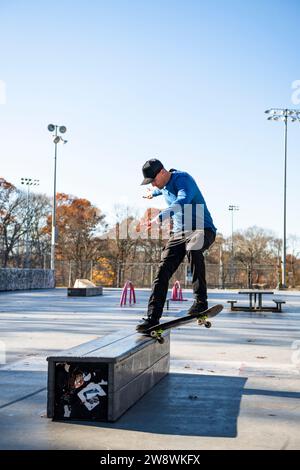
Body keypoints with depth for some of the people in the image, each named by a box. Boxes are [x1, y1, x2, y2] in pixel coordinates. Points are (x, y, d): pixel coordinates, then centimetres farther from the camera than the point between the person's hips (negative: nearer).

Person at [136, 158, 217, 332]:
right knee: (163, 271, -9)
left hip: (201, 229, -7)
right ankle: (152, 317, -6)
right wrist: (153, 194, 64)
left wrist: (159, 218, -52)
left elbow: (182, 202, -38)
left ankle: (201, 301, -30)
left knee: (193, 249, -41)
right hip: (178, 233, 8)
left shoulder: (183, 179, -16)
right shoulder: (163, 186, 12)